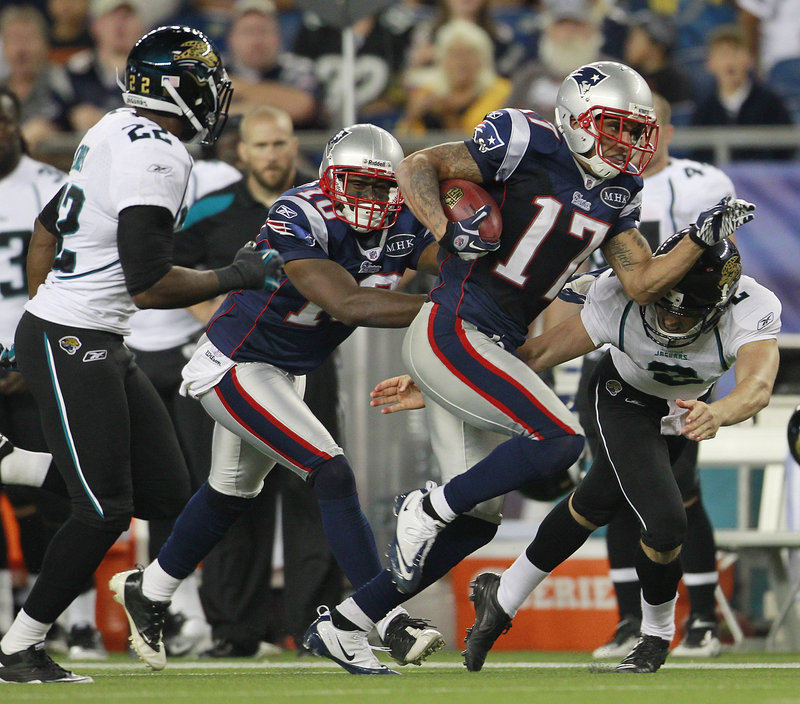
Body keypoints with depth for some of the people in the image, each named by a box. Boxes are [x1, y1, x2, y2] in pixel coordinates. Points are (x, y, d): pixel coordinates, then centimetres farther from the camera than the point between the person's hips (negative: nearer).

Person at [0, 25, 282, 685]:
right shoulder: (156, 157, -19)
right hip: (71, 345, -10)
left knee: (168, 495, 8)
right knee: (105, 511, -10)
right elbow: (149, 286, -24)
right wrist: (236, 277, -12)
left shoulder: (115, 133, 11)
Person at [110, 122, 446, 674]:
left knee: (232, 493, 23)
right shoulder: (299, 219, -30)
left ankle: (148, 590, 44)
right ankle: (389, 620, -20)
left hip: (289, 373, 9)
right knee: (332, 474, -20)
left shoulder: (404, 226, -9)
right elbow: (349, 305, -39)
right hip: (237, 367, -9)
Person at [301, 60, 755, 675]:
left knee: (477, 521, 8)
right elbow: (417, 168, -9)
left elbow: (643, 284, 9)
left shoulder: (617, 195, 11)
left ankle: (341, 624, 15)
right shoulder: (527, 145, -11)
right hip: (453, 331, -9)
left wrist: (705, 238, -3)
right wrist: (448, 230, -26)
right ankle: (427, 508, -7)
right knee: (560, 439, -23)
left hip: (494, 350, 9)